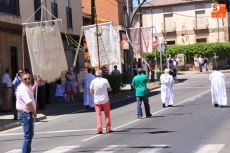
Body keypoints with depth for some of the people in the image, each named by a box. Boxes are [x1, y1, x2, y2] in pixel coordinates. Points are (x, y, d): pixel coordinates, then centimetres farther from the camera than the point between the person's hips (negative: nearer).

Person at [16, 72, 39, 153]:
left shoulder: (27, 87, 10)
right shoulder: (23, 89, -22)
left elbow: (31, 91, 36)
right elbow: (29, 103, -27)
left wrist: (35, 84, 25)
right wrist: (34, 113, -15)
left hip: (27, 113, 11)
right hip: (25, 113, -11)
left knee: (30, 134, 21)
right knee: (28, 135, -10)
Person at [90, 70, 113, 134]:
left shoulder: (93, 81, -5)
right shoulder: (105, 80, -6)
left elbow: (91, 92, -1)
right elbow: (109, 89, 2)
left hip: (97, 100, 0)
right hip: (105, 100, 0)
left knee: (99, 115, 5)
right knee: (107, 114, 13)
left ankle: (99, 129, -4)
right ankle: (108, 128, 14)